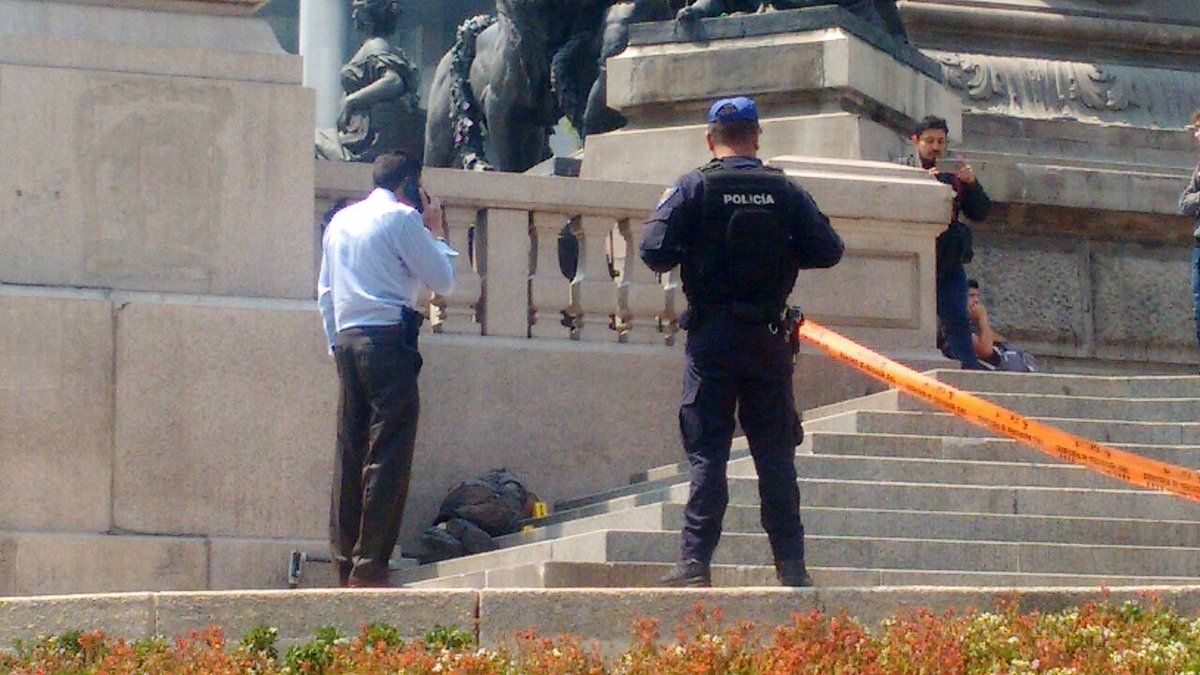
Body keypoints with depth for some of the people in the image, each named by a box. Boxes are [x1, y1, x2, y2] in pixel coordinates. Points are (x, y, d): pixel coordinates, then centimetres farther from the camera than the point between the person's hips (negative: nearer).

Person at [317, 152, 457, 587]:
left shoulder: (341, 221, 19)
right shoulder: (401, 218, -3)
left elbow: (324, 292, 19)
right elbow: (443, 281, -1)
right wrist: (436, 230, 11)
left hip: (346, 339, 7)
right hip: (388, 338, -7)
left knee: (349, 451, 9)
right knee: (388, 454, -7)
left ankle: (345, 563, 8)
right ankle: (370, 565, -12)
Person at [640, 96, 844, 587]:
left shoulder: (693, 189, -5)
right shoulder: (785, 192, 2)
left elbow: (656, 252, -10)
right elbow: (828, 251, 1)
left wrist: (662, 211, 10)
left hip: (712, 337, -2)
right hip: (769, 337, 2)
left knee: (707, 453, 0)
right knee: (775, 453, 7)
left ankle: (695, 562, -6)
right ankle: (791, 564, 6)